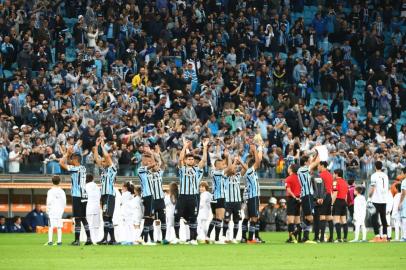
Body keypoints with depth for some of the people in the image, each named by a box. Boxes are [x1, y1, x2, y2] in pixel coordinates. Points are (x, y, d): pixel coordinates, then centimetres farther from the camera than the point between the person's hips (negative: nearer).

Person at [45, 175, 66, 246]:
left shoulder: (50, 191, -8)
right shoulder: (62, 192, 2)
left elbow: (49, 202, -10)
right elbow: (64, 202, 5)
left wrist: (47, 210, 1)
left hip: (52, 211, -3)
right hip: (60, 211, 3)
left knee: (51, 227, -1)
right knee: (59, 227, 7)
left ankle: (50, 241, -8)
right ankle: (59, 241, 5)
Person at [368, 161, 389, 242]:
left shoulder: (374, 175, -8)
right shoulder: (385, 175, 11)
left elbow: (373, 188, -11)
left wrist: (369, 196, 1)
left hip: (376, 200, -6)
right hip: (384, 200, 6)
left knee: (375, 218, -4)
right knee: (383, 218, 9)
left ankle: (377, 236, -11)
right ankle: (384, 236, 7)